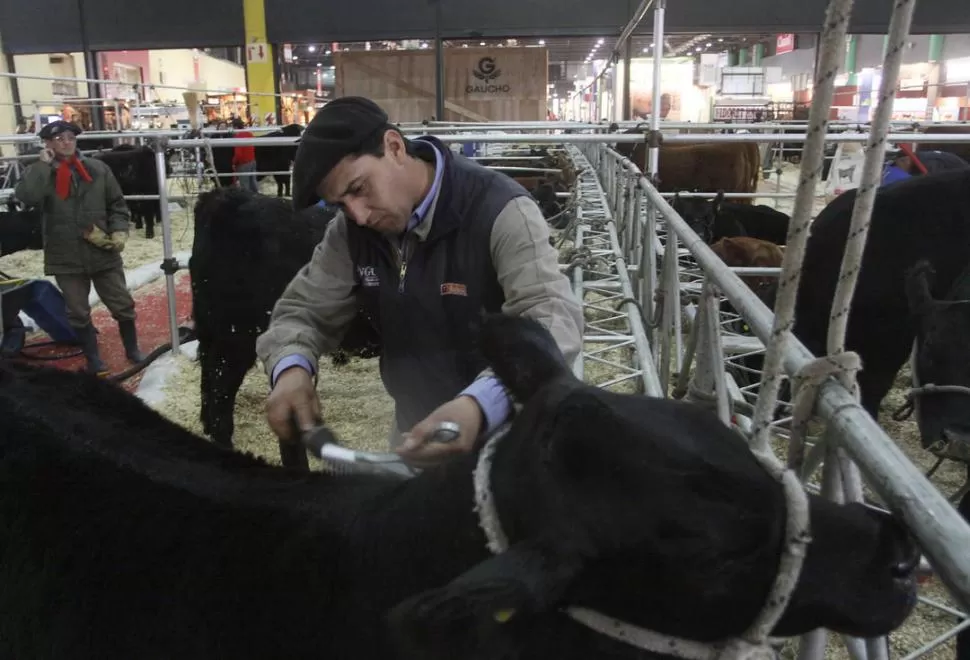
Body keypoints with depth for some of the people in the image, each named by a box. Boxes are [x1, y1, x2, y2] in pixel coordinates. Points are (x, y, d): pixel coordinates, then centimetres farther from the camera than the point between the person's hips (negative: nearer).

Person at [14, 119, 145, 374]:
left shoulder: (97, 168, 1)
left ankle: (132, 349, 30)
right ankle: (93, 358, 25)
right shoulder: (40, 173, 0)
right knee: (78, 313, 10)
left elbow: (117, 204, 7)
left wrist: (119, 231, -8)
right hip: (66, 257, 0)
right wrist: (43, 164, -17)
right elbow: (26, 196, -22)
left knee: (123, 305, 9)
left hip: (104, 253, 1)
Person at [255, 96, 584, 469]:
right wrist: (291, 365, -22)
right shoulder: (353, 229, -4)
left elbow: (554, 319, -33)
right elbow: (304, 308, 1)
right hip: (415, 436, 5)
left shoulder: (499, 211, -23)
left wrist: (480, 404, -51)